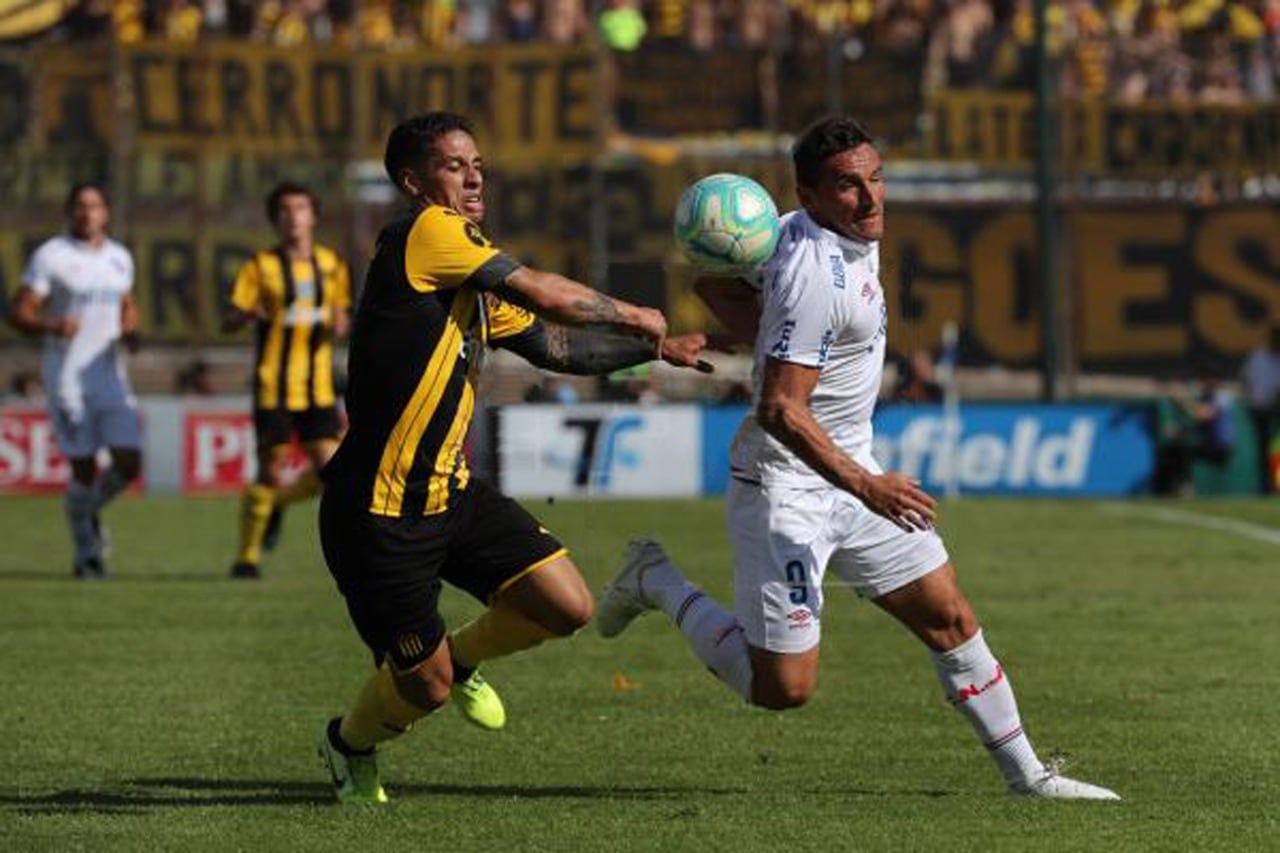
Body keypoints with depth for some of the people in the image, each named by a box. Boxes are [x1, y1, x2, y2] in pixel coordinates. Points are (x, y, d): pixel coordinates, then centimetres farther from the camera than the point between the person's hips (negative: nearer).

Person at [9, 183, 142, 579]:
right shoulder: (50, 256, -7)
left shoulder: (120, 258, 10)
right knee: (84, 468, -4)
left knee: (129, 462, -5)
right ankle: (85, 553, 14)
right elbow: (19, 312, -8)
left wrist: (130, 330, 2)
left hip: (109, 372, 5)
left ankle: (89, 510, 26)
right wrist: (52, 326, -28)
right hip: (67, 375, -5)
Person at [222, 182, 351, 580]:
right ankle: (248, 557, 11)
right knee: (269, 469, -4)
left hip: (317, 389, 4)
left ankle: (277, 504, 26)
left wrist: (339, 324, -5)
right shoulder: (261, 266, -1)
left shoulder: (331, 264, 9)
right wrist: (248, 313, -26)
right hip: (274, 387, -4)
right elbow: (228, 321, -3)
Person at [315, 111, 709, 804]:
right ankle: (348, 744, 35)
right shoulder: (425, 235, -16)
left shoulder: (474, 281, 14)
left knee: (567, 608, -2)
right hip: (380, 511, -9)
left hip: (452, 493, 9)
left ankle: (460, 657, 28)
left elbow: (552, 345, 22)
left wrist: (656, 349, 16)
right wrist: (634, 317, -3)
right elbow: (545, 294, -18)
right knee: (426, 687, 1)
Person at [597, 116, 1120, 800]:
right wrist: (865, 485, -28)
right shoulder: (817, 276, -26)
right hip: (785, 483, -10)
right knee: (783, 687, -8)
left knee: (949, 616, 7)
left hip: (849, 473, 10)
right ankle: (657, 583, 12)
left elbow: (717, 281, 15)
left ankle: (1024, 774, 15)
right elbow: (779, 410, -27)